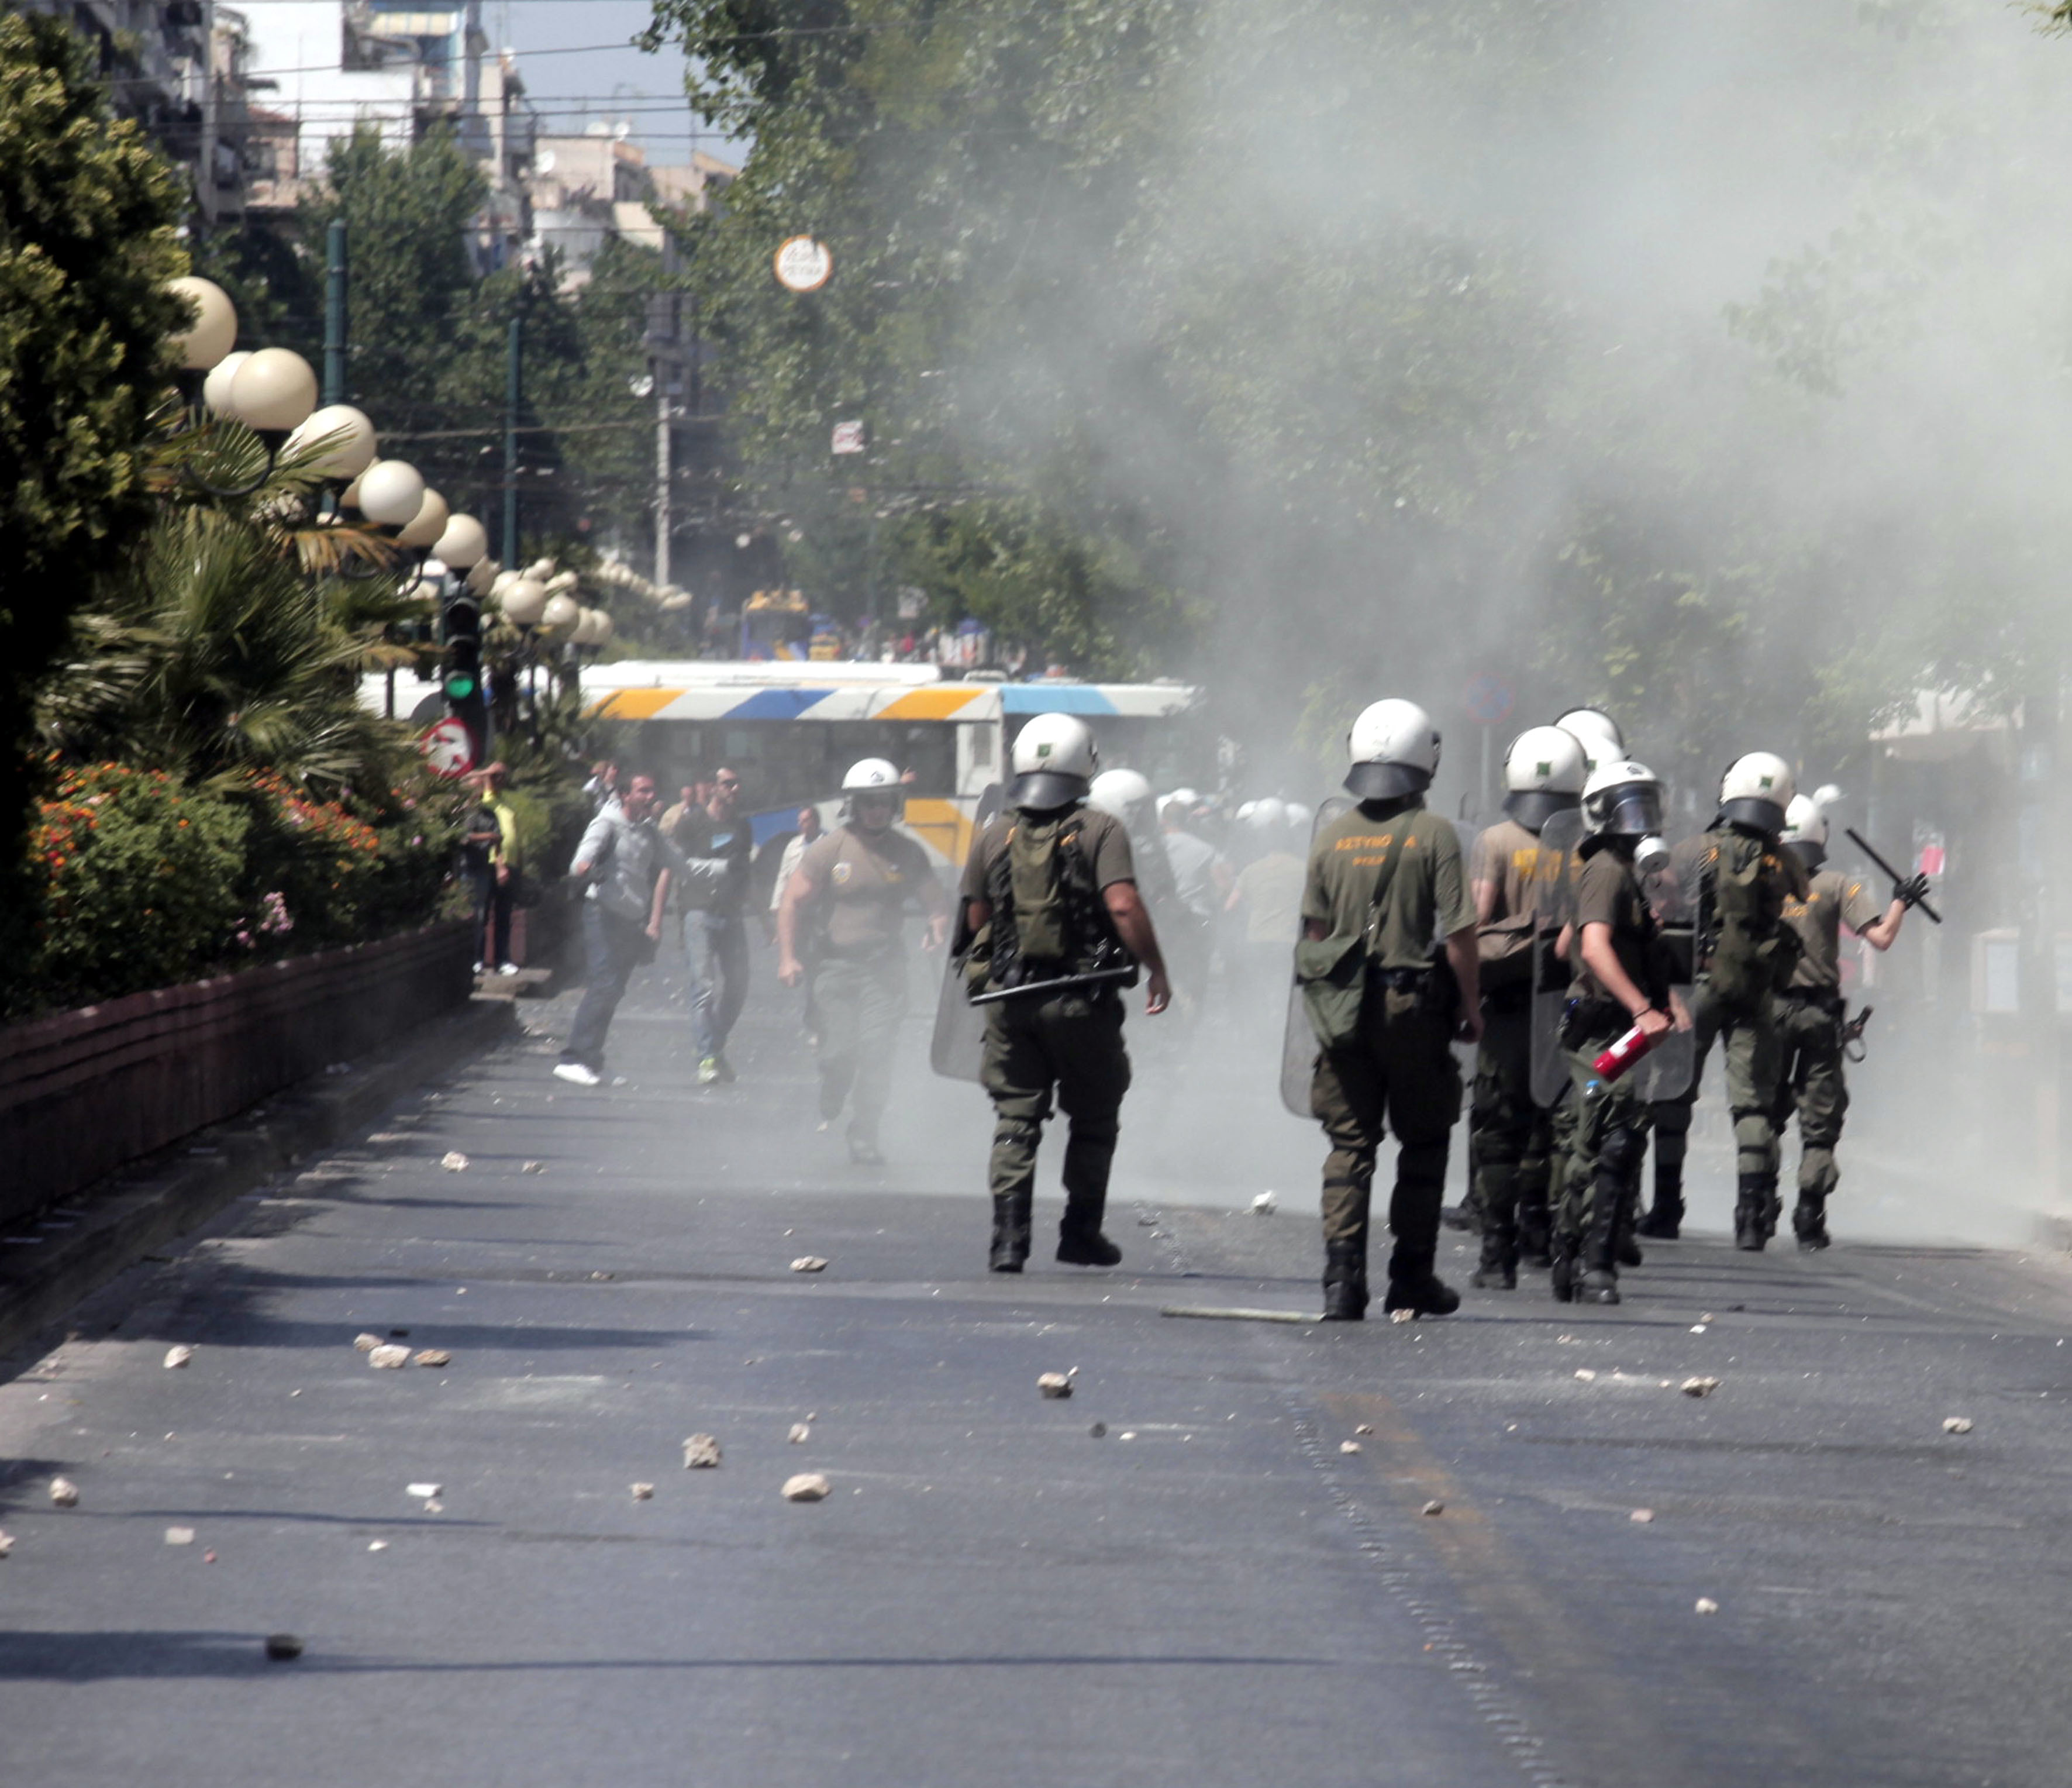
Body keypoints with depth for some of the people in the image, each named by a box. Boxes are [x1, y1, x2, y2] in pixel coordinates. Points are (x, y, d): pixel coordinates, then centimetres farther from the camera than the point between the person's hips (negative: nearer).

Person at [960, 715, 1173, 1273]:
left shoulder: (994, 835, 6)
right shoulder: (1101, 830, -6)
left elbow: (976, 920, 10)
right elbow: (1124, 907, -17)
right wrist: (1156, 971, -8)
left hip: (1010, 996, 3)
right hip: (1083, 998, -3)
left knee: (1015, 1119, 5)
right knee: (1094, 1119, 13)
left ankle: (1009, 1235, -8)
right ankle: (1080, 1232, 16)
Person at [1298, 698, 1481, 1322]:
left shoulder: (1329, 837, 4)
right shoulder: (1434, 834, -8)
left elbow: (1315, 928, 8)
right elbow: (1458, 933, -10)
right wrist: (1471, 1007, 0)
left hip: (1345, 1007, 3)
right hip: (1414, 1008, -3)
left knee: (1349, 1146, 5)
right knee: (1423, 1144, 10)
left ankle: (1342, 1280, -5)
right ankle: (1411, 1278, 12)